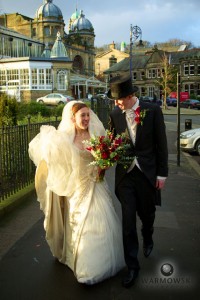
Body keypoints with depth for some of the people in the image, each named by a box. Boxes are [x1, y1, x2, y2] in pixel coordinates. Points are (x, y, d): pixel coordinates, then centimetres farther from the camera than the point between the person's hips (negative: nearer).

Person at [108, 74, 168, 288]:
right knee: (128, 220, 1)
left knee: (147, 214, 17)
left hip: (147, 173, -1)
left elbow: (161, 143, -4)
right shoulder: (115, 114, -1)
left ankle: (147, 240, 51)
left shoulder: (153, 111, -7)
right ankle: (132, 266, 16)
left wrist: (162, 173, -4)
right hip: (125, 174, 1)